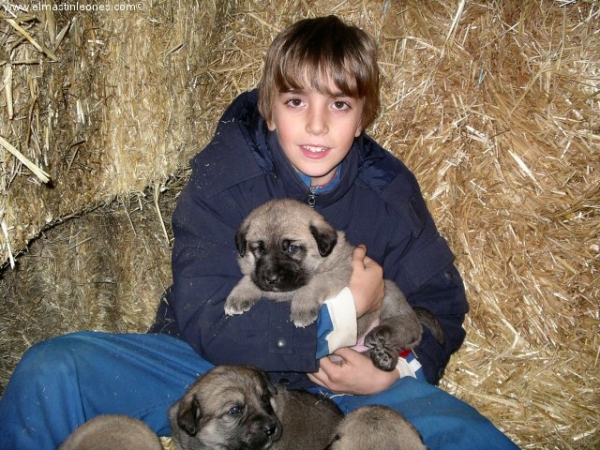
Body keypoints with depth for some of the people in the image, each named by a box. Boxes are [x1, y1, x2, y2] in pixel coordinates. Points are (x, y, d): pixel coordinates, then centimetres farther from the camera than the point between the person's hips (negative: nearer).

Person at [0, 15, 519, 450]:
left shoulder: (389, 190, -8)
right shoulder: (221, 176, -15)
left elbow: (441, 304, 1)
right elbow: (202, 319, -20)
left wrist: (396, 371, -19)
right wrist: (342, 310, -24)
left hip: (341, 384, 1)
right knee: (49, 372, -19)